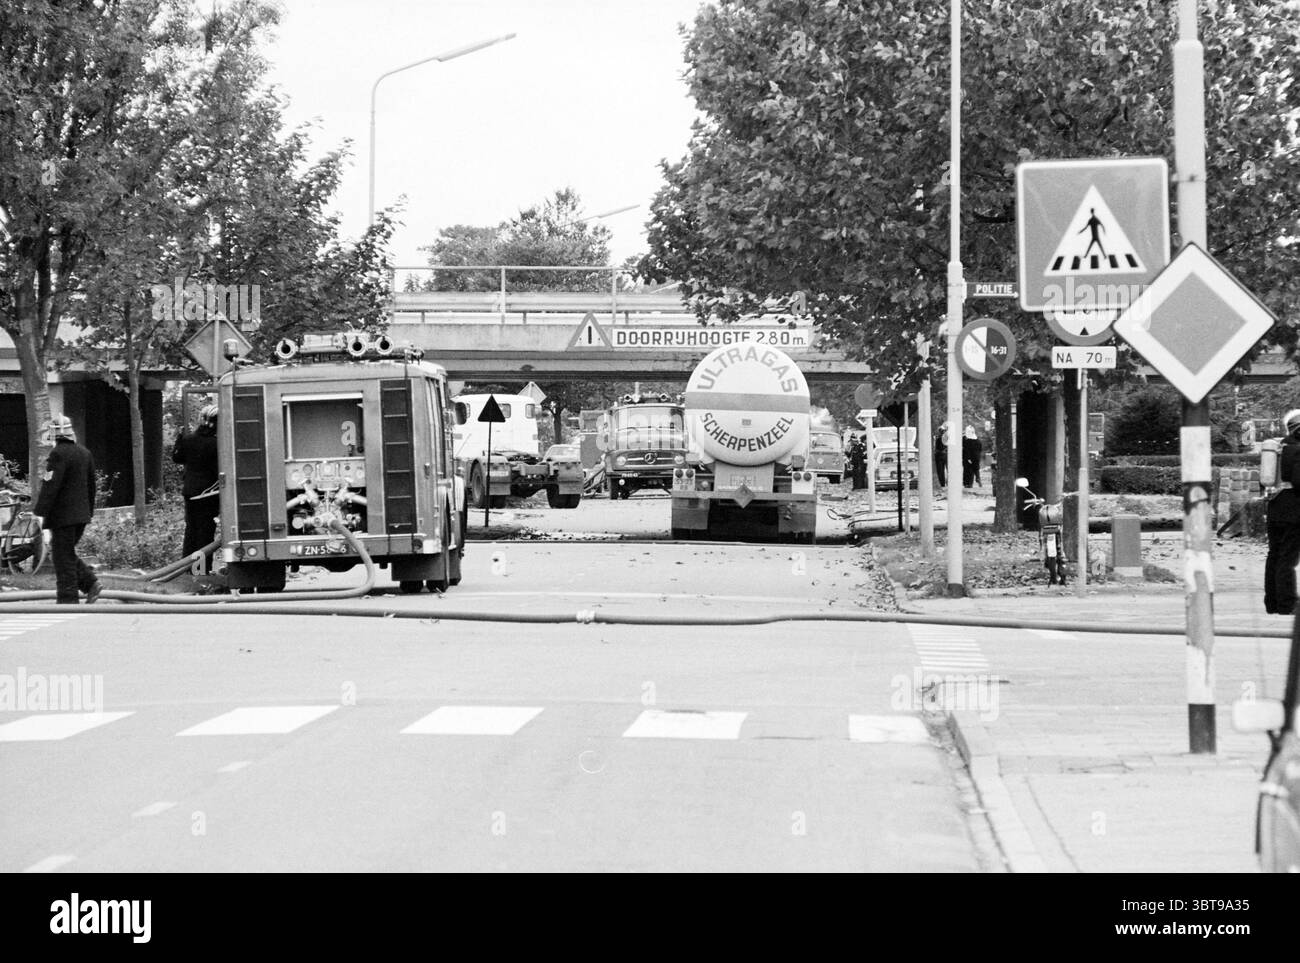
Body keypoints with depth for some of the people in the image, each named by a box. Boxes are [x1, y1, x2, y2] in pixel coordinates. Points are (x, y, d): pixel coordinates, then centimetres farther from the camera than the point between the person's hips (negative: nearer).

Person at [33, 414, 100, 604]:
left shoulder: (58, 454, -14)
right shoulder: (85, 453, 11)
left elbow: (50, 486, -20)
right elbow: (91, 486, 18)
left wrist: (39, 513, -19)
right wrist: (89, 512, 26)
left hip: (63, 515, -8)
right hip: (81, 514, 8)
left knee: (64, 557, -2)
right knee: (67, 554, 18)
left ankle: (68, 599, -1)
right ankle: (91, 583, 5)